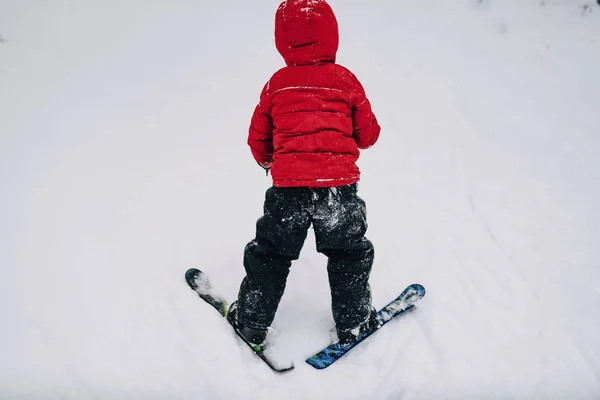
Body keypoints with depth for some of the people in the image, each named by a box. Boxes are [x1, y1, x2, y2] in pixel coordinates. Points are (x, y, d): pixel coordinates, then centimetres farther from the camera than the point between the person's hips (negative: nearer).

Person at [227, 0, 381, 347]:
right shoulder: (346, 79, 1)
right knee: (350, 253, 20)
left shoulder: (277, 83, 4)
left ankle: (252, 323, 28)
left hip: (288, 188, 1)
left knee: (270, 254, 17)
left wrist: (268, 161, 34)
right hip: (340, 186, 0)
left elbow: (258, 138, 13)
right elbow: (368, 135, 6)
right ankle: (353, 323, 29)